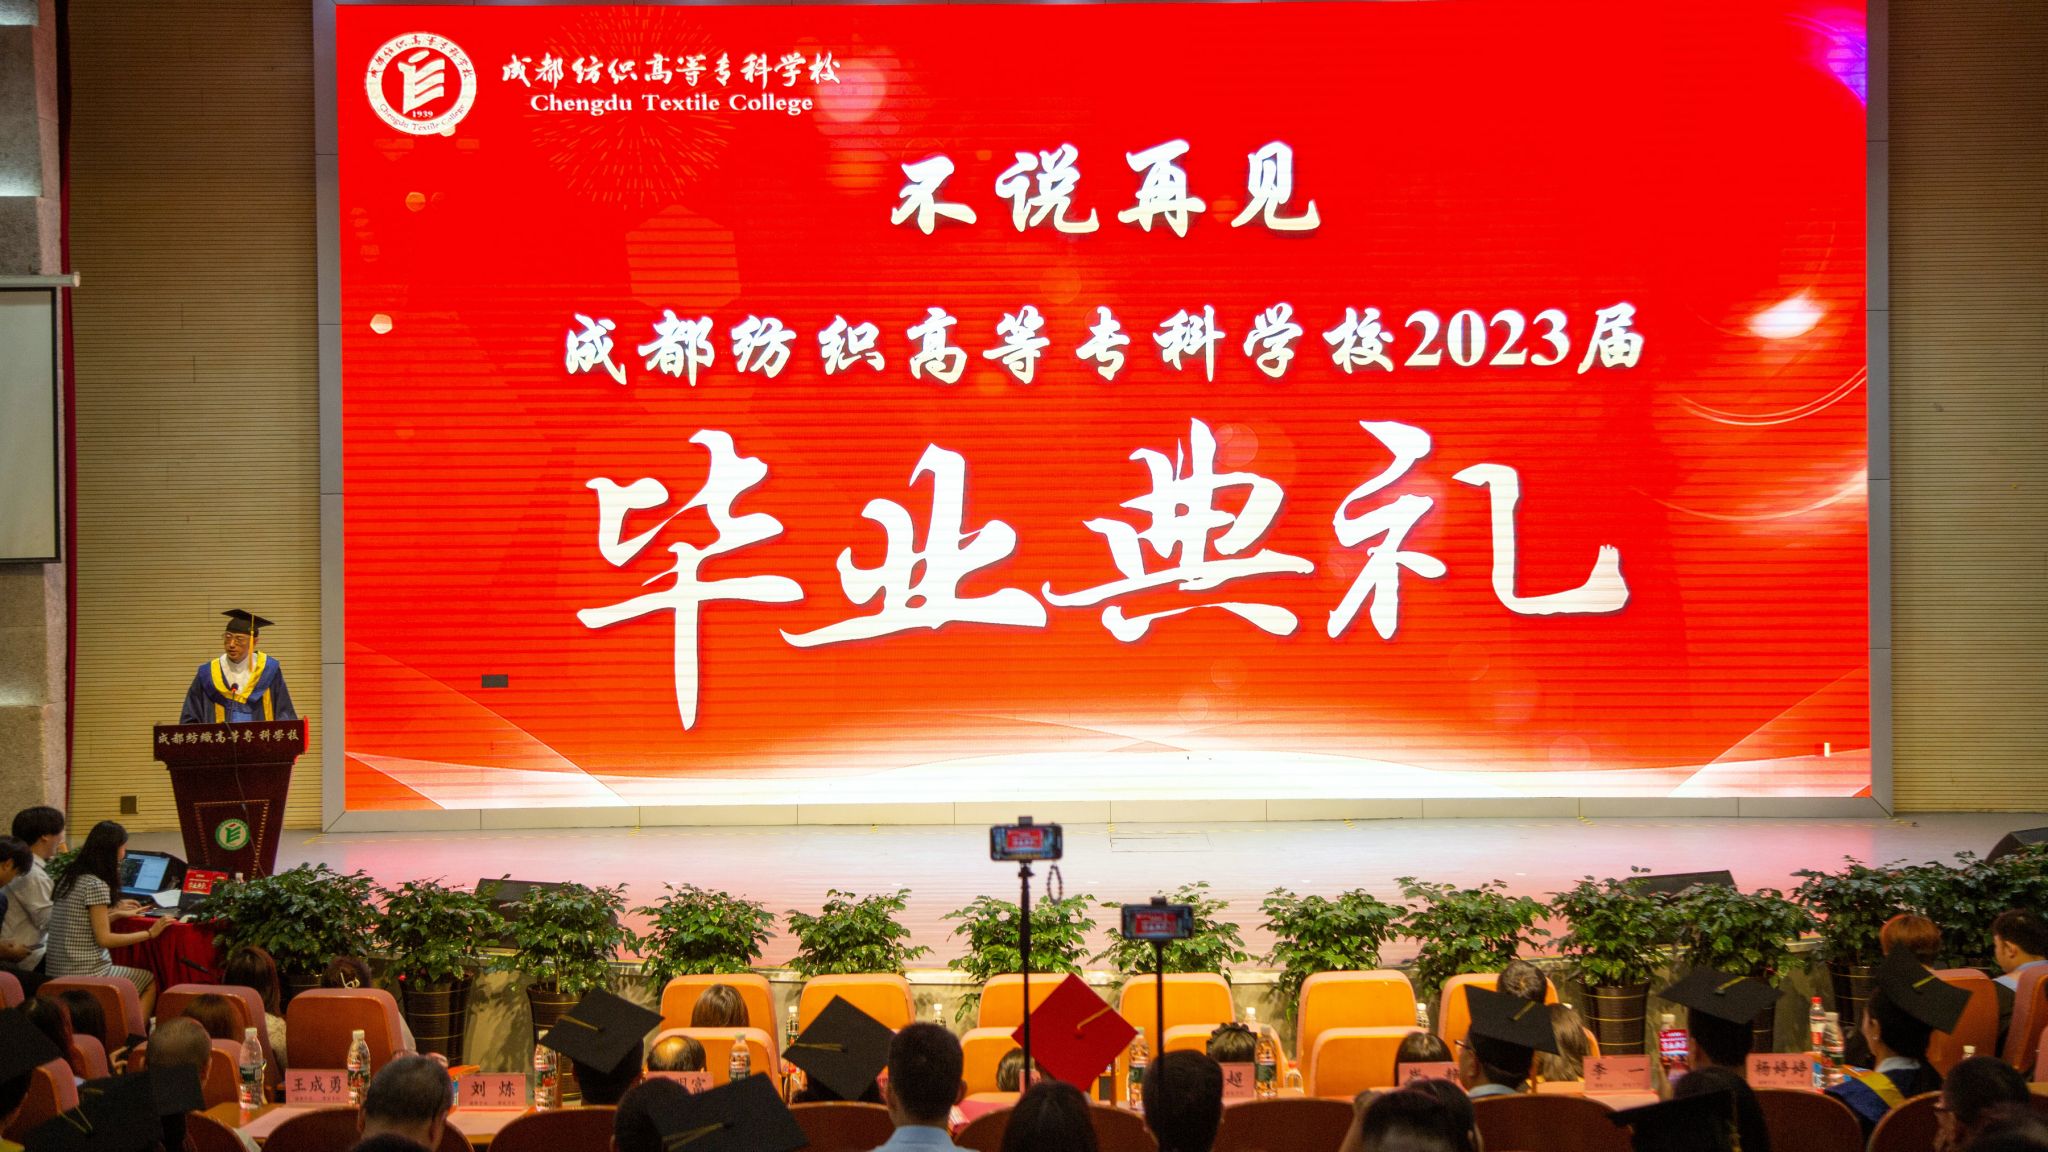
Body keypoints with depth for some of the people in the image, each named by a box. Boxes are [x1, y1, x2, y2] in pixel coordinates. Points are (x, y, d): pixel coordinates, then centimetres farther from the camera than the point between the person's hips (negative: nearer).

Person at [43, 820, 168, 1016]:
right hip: (86, 975, -9)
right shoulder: (96, 885, -15)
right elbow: (104, 939, -16)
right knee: (151, 981, 8)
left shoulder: (68, 880, 11)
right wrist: (150, 933, -12)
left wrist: (114, 913, 25)